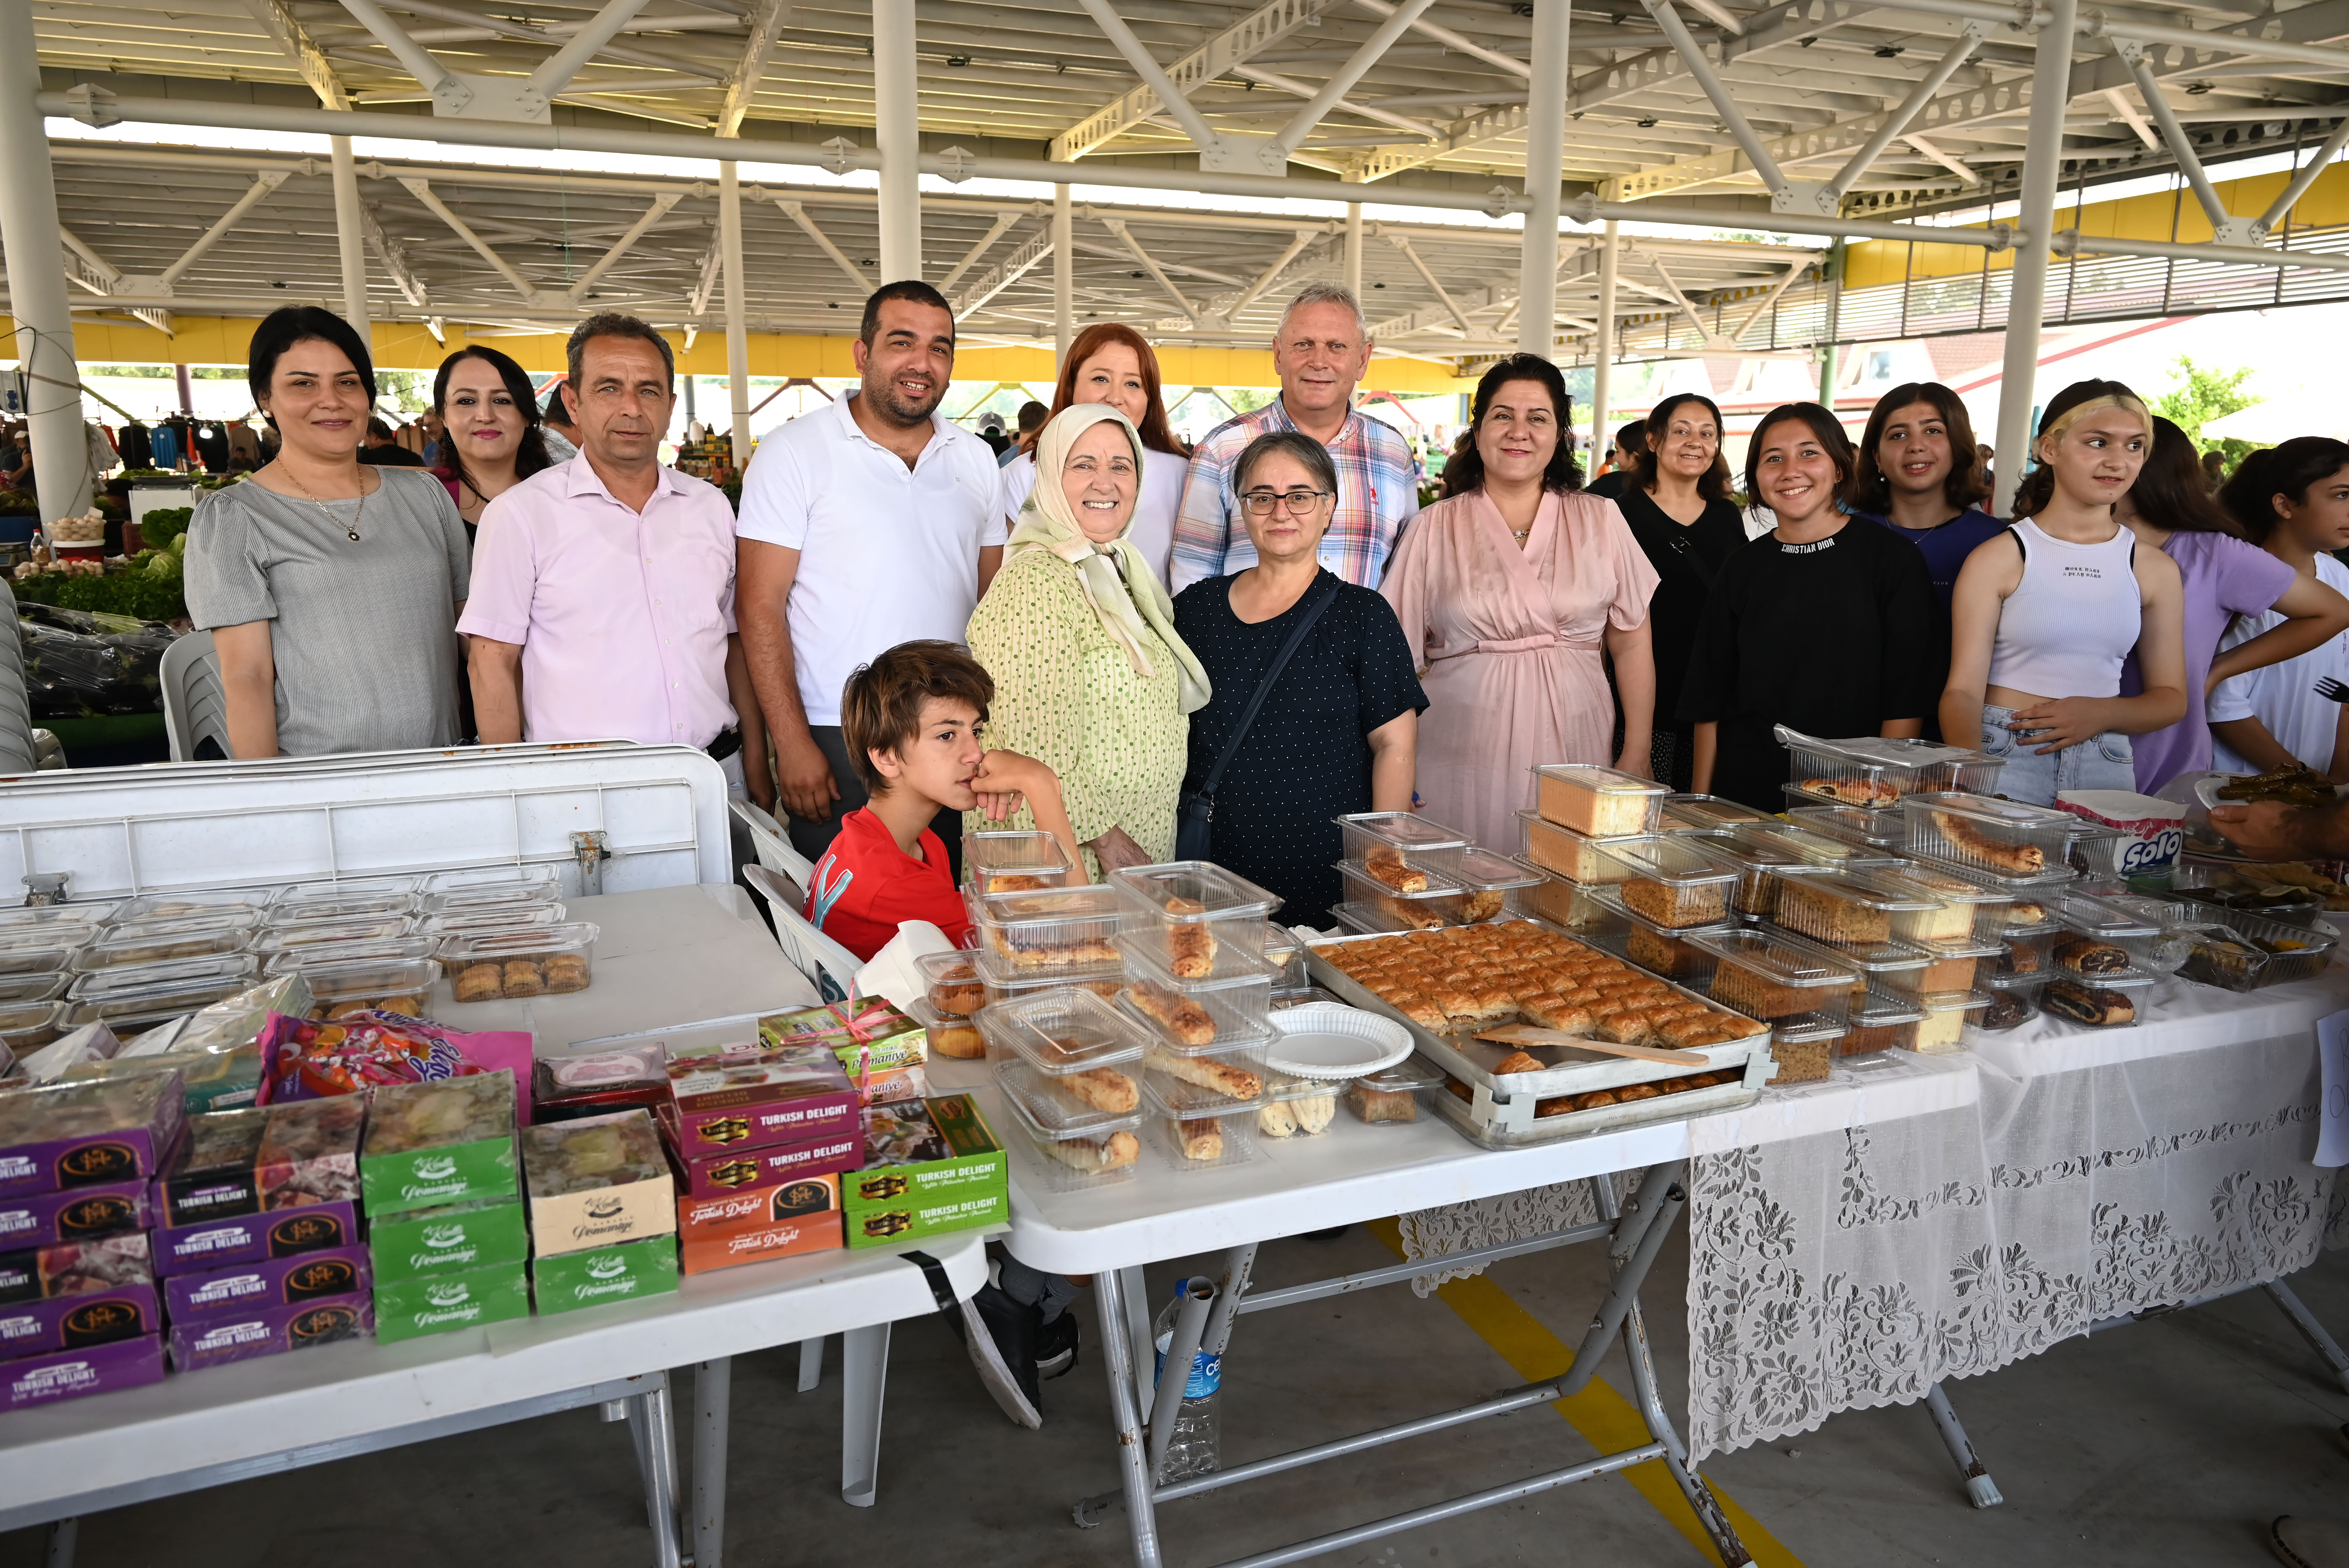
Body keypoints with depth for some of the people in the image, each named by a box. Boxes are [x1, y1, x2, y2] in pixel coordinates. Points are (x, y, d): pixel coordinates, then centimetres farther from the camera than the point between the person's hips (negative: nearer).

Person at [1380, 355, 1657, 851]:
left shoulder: (1601, 521, 8)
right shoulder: (1433, 529, 4)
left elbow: (1632, 646, 9)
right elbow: (1397, 657, 3)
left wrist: (1636, 755, 3)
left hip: (1572, 751, 1)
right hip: (1462, 761, -1)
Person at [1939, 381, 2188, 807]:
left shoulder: (2155, 570, 7)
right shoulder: (1997, 559, -5)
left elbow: (2170, 698, 13)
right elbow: (1964, 689, -10)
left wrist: (2101, 713, -8)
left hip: (2103, 766, 3)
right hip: (2002, 759, -3)